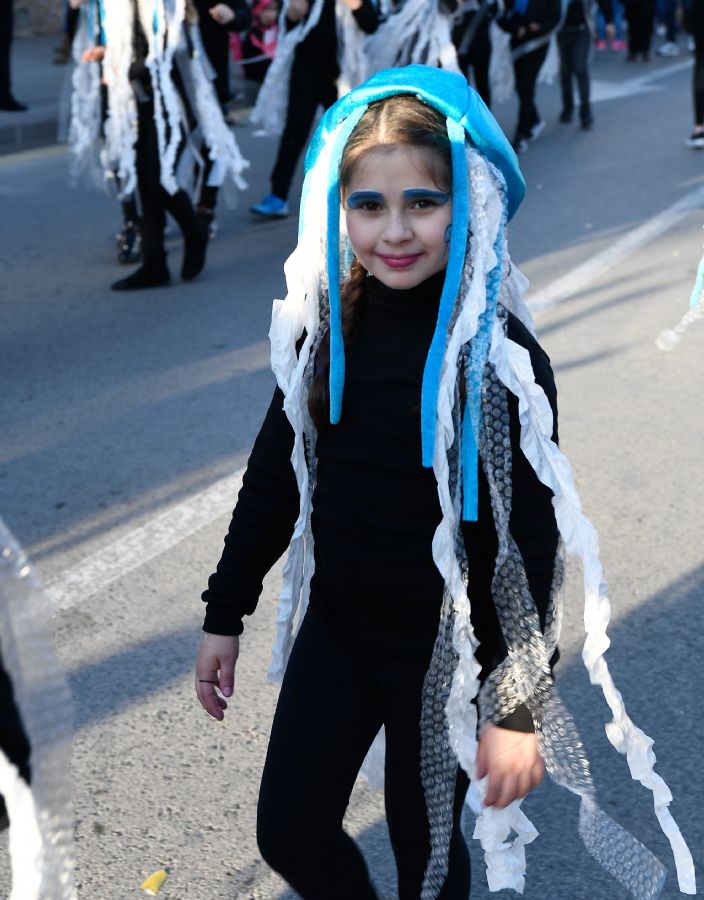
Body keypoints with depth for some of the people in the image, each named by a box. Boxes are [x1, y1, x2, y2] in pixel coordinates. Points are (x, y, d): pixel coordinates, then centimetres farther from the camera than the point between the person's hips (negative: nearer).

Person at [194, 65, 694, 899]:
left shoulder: (501, 356, -20)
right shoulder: (326, 323, -6)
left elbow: (529, 542, -17)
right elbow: (275, 471, 4)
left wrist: (518, 707, -15)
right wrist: (224, 614, 9)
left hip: (446, 653, -4)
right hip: (335, 628, 5)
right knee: (288, 831, 14)